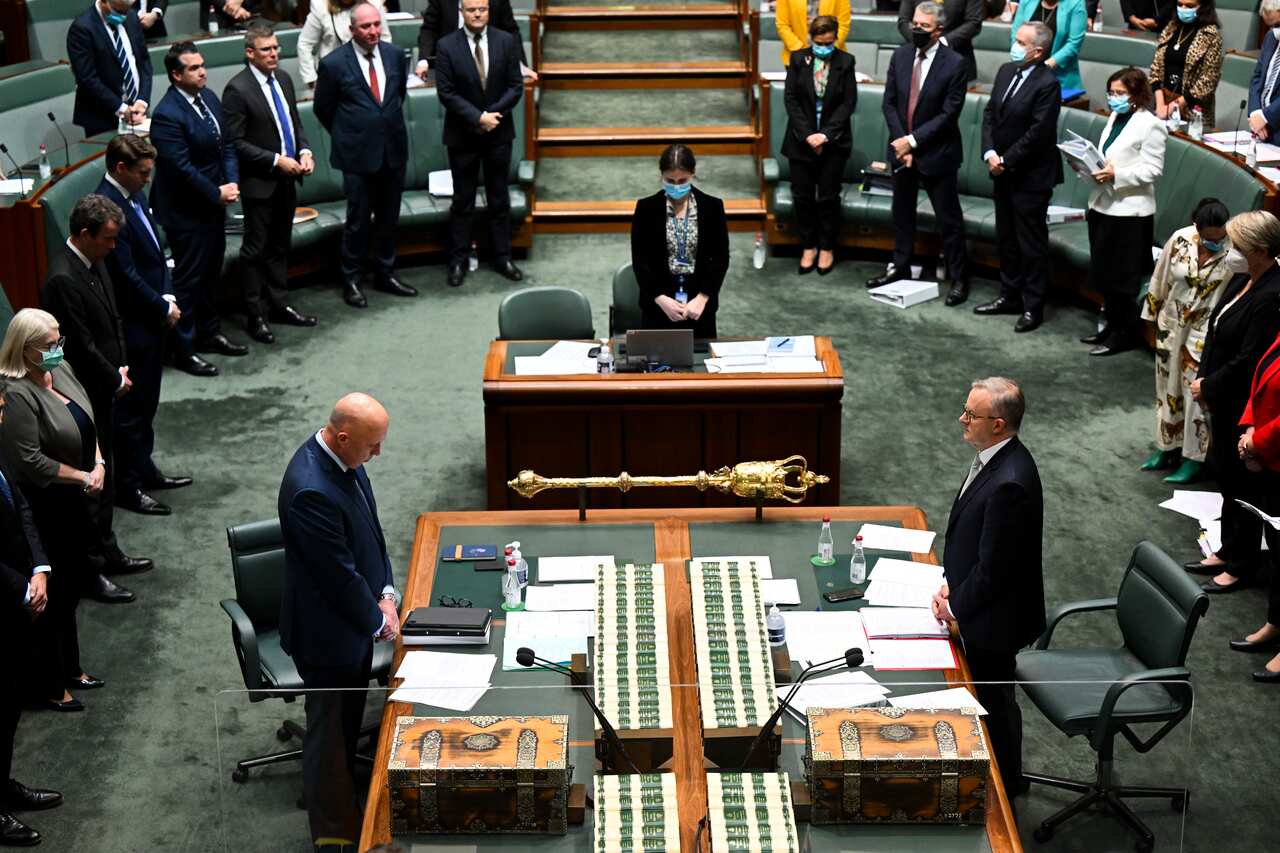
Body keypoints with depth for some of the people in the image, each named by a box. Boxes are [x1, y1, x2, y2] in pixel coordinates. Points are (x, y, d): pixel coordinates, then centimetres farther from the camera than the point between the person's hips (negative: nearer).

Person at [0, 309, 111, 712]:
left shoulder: (61, 369, 1)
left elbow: (87, 421, 11)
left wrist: (99, 463, -4)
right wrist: (82, 476, -16)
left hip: (76, 501, 8)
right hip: (45, 509, -8)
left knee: (70, 592, 22)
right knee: (51, 598, 5)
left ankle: (70, 668, 40)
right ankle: (50, 687, 22)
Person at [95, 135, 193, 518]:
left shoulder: (134, 195, 7)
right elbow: (126, 275, -23)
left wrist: (168, 296, 2)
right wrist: (164, 308, -12)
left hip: (152, 318, 10)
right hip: (131, 325, -10)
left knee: (146, 402, 20)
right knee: (131, 407, 2)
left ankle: (143, 469, 34)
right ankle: (127, 485, 13)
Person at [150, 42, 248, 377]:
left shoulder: (208, 97, 4)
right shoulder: (167, 116, -22)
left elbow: (226, 145, 9)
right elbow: (182, 168, -24)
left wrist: (232, 182, -6)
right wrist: (217, 193, -17)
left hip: (214, 204, 9)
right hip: (186, 211, -8)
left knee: (211, 272, 21)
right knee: (188, 279, 1)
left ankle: (209, 333, 37)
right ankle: (184, 349, 12)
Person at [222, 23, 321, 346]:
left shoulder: (283, 78, 5)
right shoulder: (237, 89, -17)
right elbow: (236, 142, -17)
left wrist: (304, 151, -2)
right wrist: (276, 161, -19)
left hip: (287, 179, 7)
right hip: (259, 182, -7)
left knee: (280, 246, 17)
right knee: (256, 249, 3)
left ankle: (279, 304, 30)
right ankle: (256, 316, 12)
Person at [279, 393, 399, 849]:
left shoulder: (344, 458, -4)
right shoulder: (311, 491, -34)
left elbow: (370, 529, 8)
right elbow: (338, 573, -26)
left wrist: (385, 593, 0)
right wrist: (377, 619, -12)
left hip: (356, 618, 9)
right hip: (328, 631, -9)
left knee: (349, 719, 24)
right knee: (331, 729, 9)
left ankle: (337, 796, 45)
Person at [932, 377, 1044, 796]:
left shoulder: (1009, 483, -33)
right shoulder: (996, 458, -2)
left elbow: (993, 568, -26)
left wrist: (955, 606, -12)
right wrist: (950, 584, 2)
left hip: (992, 618, -9)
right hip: (978, 604, 9)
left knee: (994, 700, 12)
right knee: (988, 695, 24)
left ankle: (1004, 783, 33)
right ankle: (1003, 774, 43)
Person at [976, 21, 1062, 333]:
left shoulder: (1047, 84, -18)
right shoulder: (1006, 71, 6)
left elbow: (1037, 133, -20)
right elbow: (990, 114, 7)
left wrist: (1006, 161, -15)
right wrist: (990, 153, -6)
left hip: (1030, 177, -8)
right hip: (1003, 172, 8)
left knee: (1031, 243, 2)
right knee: (1006, 238, 17)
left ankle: (1033, 307, 11)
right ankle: (1010, 296, 30)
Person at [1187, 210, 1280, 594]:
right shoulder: (1241, 281, 3)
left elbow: (1248, 360, -24)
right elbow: (1216, 334, 11)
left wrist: (1208, 387, -13)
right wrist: (1203, 381, 3)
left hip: (1245, 408, -9)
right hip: (1224, 403, 9)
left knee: (1244, 487, 6)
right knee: (1227, 478, 21)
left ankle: (1241, 565, 21)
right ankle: (1227, 552, 36)